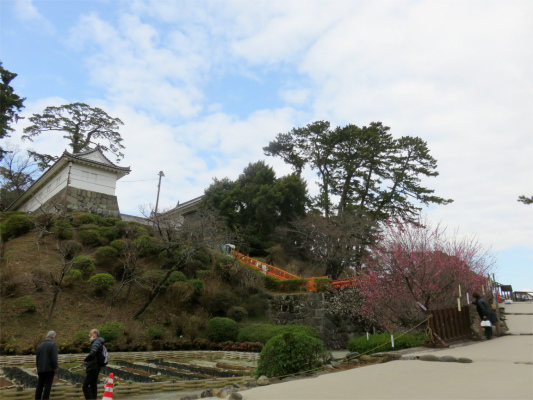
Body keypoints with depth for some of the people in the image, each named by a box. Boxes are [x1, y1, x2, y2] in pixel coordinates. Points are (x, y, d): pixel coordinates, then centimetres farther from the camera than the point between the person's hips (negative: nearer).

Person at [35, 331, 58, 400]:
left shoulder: (40, 345, 10)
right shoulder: (53, 344, -9)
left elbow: (37, 358, 13)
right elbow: (54, 357, -17)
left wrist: (38, 368, 21)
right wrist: (55, 367, -8)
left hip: (41, 369, 6)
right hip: (49, 369, -6)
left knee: (40, 385, 12)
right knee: (47, 385, -3)